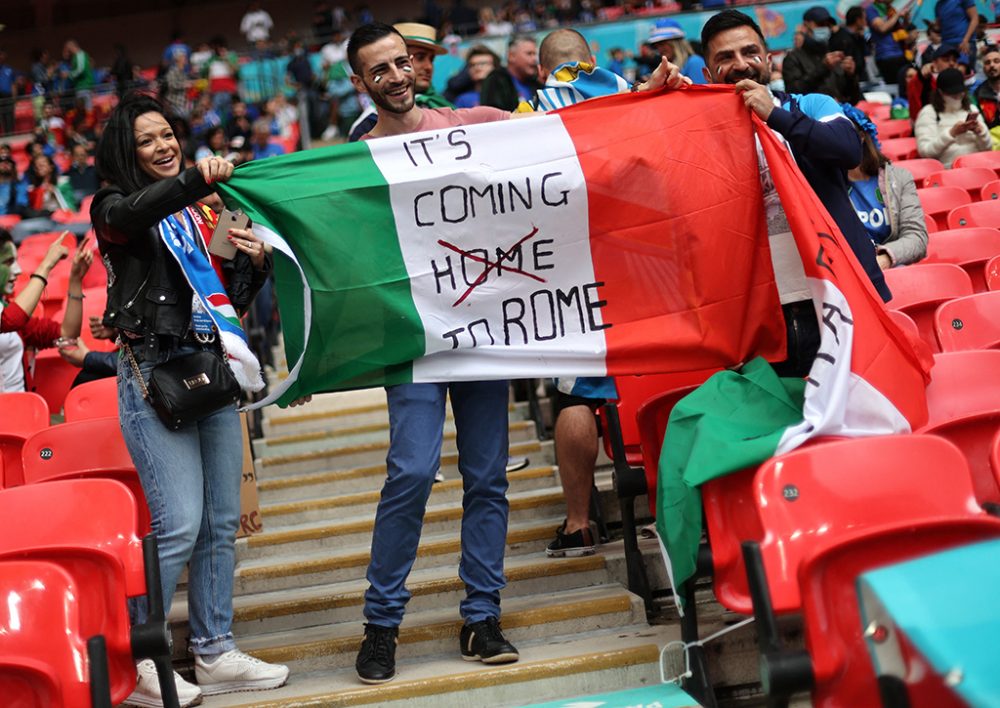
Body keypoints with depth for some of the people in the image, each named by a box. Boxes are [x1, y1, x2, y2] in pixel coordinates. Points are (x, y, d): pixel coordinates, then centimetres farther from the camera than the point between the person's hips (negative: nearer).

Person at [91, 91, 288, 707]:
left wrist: (256, 261, 0)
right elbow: (134, 214, -27)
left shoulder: (201, 210, 16)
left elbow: (232, 299, 20)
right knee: (179, 525, -11)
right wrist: (195, 177, -42)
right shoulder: (114, 207, 0)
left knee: (222, 523, 9)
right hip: (153, 374, -6)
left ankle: (215, 653, 19)